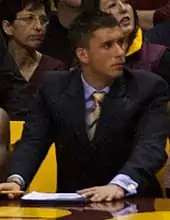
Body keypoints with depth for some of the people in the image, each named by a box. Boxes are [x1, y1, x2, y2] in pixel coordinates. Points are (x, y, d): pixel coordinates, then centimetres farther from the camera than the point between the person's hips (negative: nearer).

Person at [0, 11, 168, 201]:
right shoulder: (53, 87, 3)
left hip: (132, 203, -1)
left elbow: (151, 145, -18)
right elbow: (33, 140, -3)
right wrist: (16, 180, -25)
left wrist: (120, 184, -37)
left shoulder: (149, 88, -5)